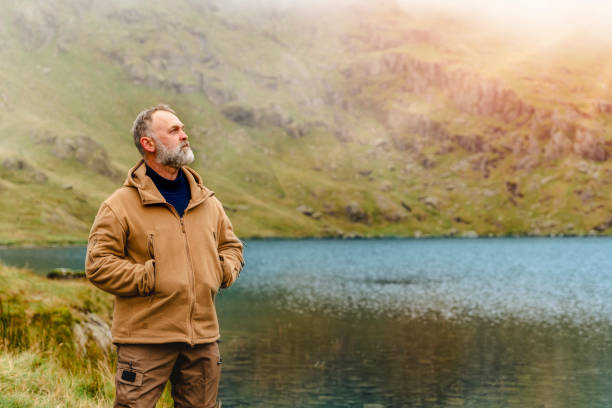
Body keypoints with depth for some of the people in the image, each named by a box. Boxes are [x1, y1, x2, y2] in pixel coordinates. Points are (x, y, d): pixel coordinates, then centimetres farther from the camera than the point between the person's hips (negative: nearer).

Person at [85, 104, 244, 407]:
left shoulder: (207, 202, 14)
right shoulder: (120, 205, -4)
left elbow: (231, 246, 25)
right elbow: (97, 265, -9)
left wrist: (222, 272, 5)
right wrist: (150, 279, -15)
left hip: (203, 337, 5)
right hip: (146, 340, -5)